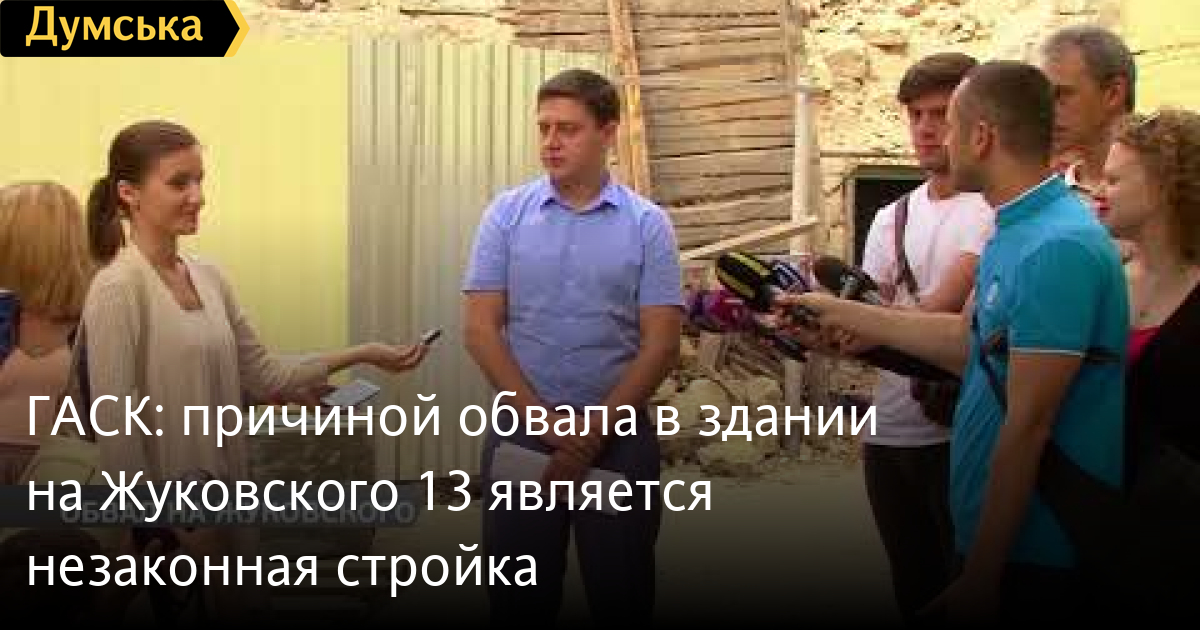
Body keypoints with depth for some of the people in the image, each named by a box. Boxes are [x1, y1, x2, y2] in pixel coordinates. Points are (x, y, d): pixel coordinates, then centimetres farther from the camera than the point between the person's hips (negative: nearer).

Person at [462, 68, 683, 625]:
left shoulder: (648, 225, -2)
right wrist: (545, 422, -12)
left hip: (618, 436, -1)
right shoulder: (506, 215, 0)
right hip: (521, 432, 1)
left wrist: (594, 432, -12)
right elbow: (481, 329, -4)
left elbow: (660, 343, -6)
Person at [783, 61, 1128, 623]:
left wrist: (980, 576, -21)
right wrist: (838, 312, 24)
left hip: (1033, 556, -9)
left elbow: (1028, 426, -25)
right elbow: (967, 340, 19)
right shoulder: (1014, 231, 8)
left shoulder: (1057, 248, -24)